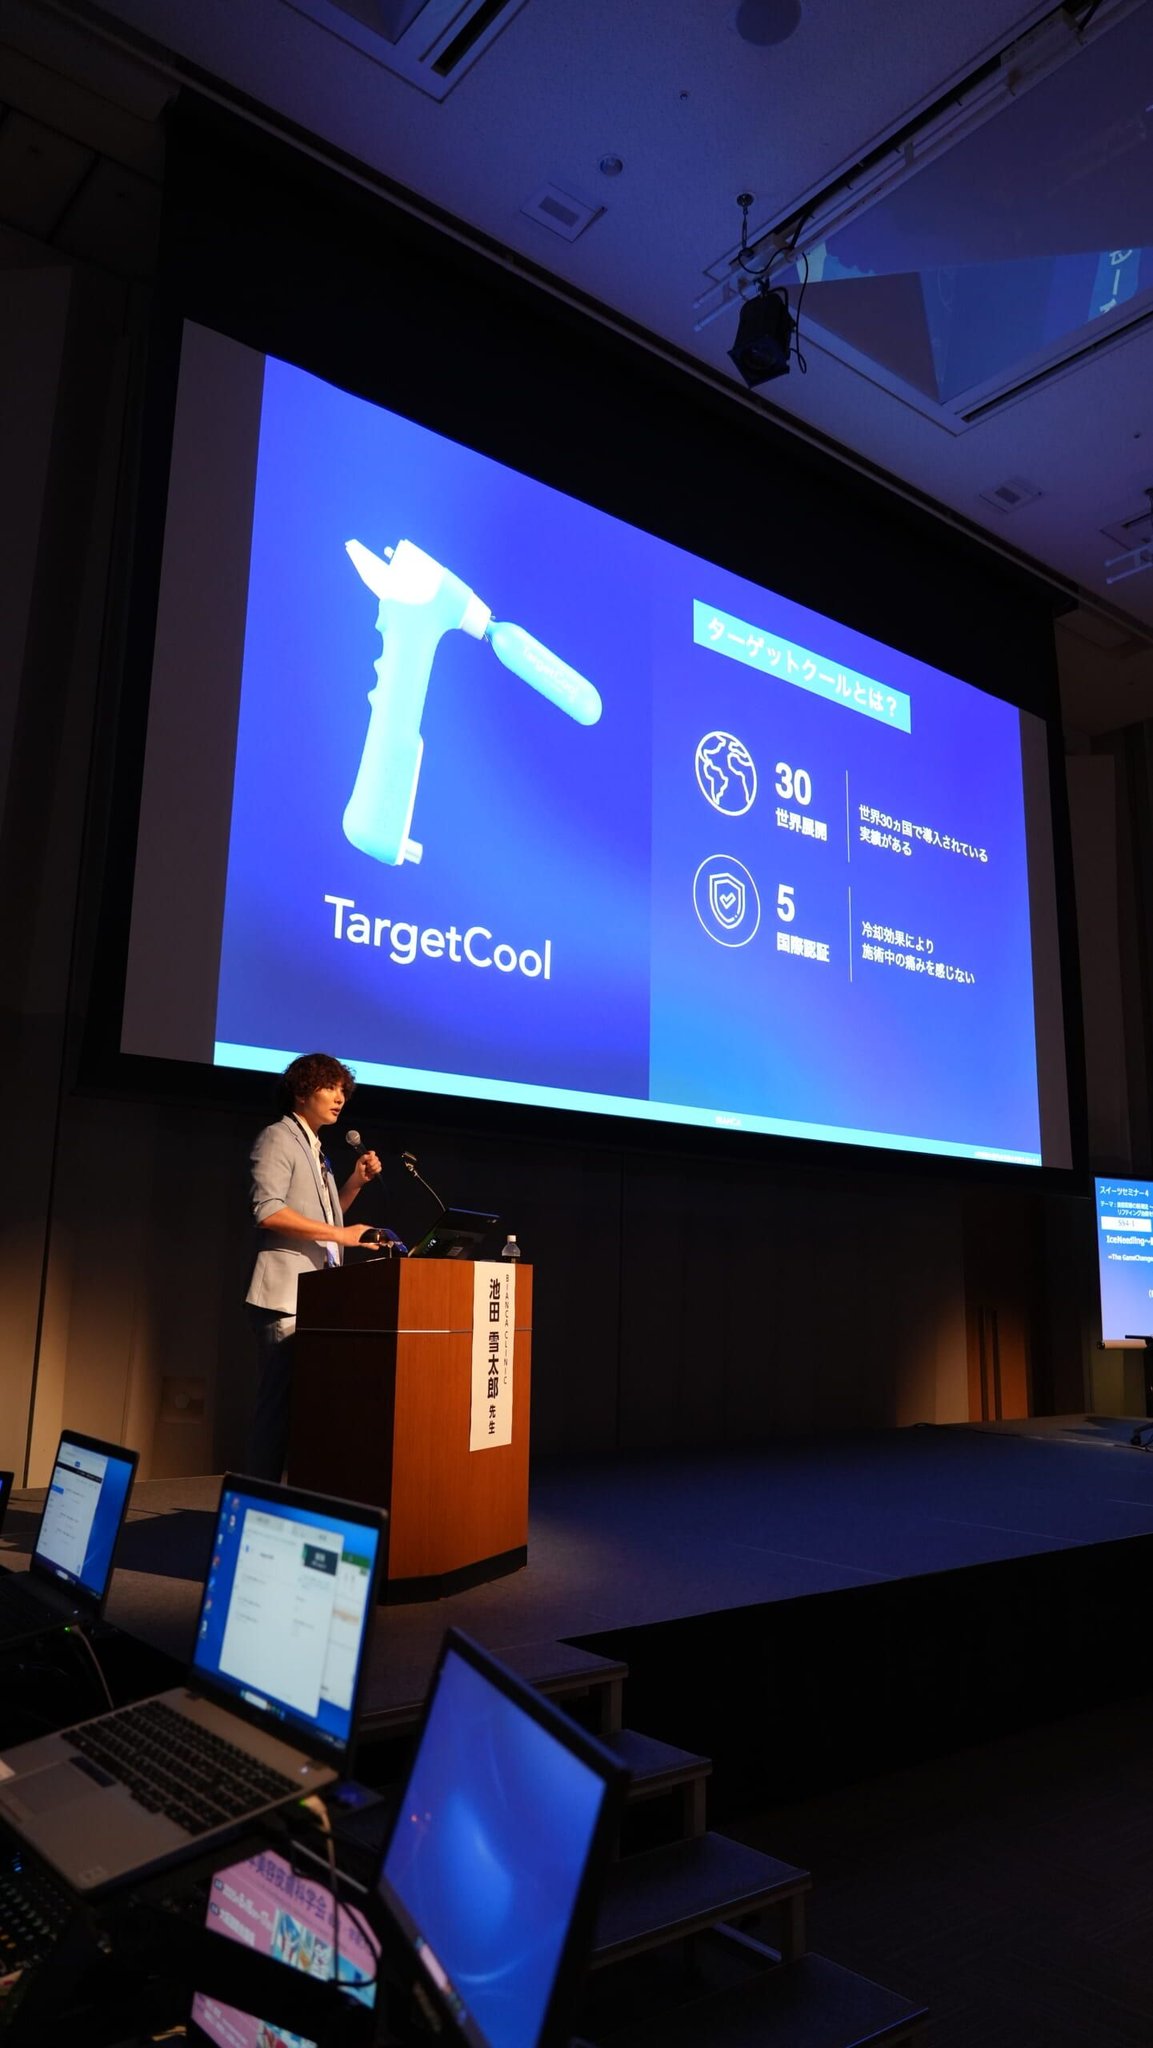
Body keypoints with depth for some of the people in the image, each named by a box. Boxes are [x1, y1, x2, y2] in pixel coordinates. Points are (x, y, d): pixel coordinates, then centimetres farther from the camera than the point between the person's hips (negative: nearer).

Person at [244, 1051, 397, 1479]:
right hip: (286, 1296, -9)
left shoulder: (314, 1149, 21)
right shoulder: (278, 1138, -6)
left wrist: (356, 1182, 12)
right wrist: (340, 1233, -19)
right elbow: (268, 1211, -19)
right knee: (280, 1401, -9)